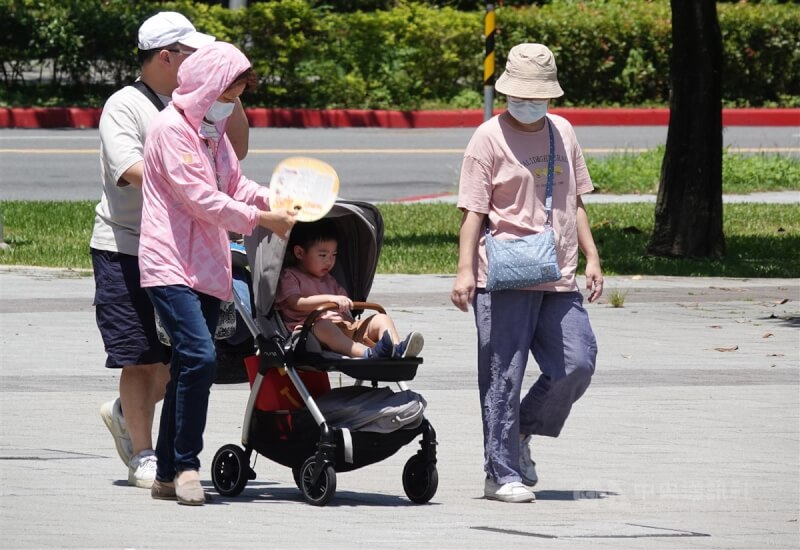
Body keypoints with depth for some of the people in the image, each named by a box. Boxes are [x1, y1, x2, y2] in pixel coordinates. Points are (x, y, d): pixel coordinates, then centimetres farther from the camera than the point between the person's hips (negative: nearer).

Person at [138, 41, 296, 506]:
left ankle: (169, 475, 11)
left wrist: (275, 202, 2)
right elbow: (199, 198, -16)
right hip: (171, 266, -9)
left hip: (207, 269, 9)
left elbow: (235, 185, 22)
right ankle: (185, 466, -13)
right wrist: (260, 220, -14)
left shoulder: (214, 132, 20)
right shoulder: (172, 128, -10)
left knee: (191, 366, 7)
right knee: (200, 357, -20)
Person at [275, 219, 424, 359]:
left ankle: (397, 350, -42)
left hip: (343, 328, 7)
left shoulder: (328, 280, 31)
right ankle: (368, 354, -62)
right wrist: (330, 298, -21)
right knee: (323, 326, -41)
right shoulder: (289, 277, 8)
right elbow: (296, 303, -10)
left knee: (381, 318, -10)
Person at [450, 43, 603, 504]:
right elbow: (473, 211, -6)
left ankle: (522, 432, 20)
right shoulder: (490, 138, -3)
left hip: (559, 279, 5)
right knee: (503, 377, -2)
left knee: (578, 365, -4)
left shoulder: (563, 133, 15)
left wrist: (592, 258, 16)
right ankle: (502, 474, 5)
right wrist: (465, 271, -13)